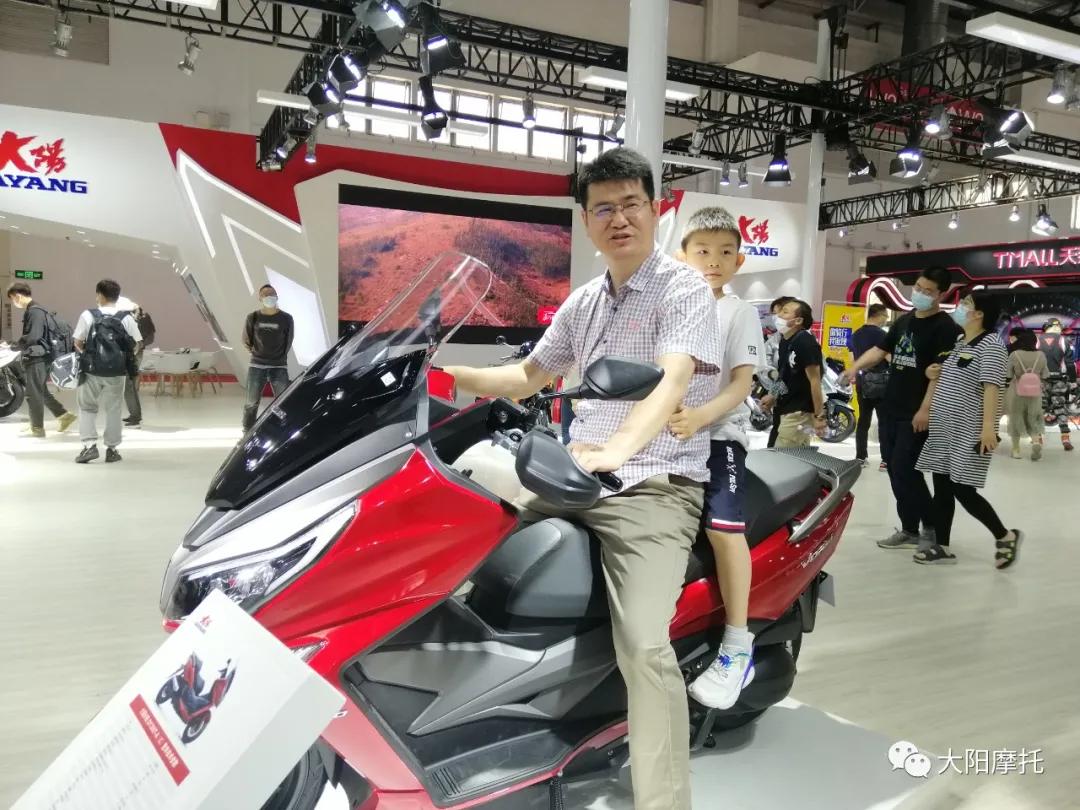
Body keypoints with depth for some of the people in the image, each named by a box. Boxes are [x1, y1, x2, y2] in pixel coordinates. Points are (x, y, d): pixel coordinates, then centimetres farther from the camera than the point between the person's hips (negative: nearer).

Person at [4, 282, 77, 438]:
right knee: (41, 392, 16)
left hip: (38, 359, -10)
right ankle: (64, 415, 19)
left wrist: (16, 344, -12)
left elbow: (33, 337, -25)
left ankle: (37, 428, 6)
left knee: (33, 394, -1)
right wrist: (17, 343, 9)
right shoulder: (32, 310, 14)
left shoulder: (35, 311, -17)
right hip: (38, 358, 10)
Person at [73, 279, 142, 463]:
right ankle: (112, 449, 16)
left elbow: (77, 343, -4)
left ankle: (90, 445, 4)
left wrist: (88, 351, 15)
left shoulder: (88, 315, -5)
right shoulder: (126, 318, -2)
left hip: (92, 370, -1)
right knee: (114, 409, 12)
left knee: (87, 407, 15)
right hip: (117, 372, 1)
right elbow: (136, 344, -2)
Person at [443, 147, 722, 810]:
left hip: (654, 486, -7)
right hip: (578, 478, 7)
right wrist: (448, 373, 14)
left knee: (644, 645, -25)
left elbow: (672, 383, -22)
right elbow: (527, 376, 28)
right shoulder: (583, 303, 18)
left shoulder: (685, 290, -5)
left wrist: (616, 449, -41)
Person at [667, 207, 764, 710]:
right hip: (666, 430, 5)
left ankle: (738, 647, -8)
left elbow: (741, 384, -9)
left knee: (723, 527, -18)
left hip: (718, 430, -4)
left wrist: (701, 416, -28)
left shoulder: (739, 313, 2)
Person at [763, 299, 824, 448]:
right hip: (784, 410, 9)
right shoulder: (784, 341, 11)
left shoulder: (805, 342, -17)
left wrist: (819, 415, -21)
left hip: (799, 412, -9)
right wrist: (774, 397, 14)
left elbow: (814, 380, -20)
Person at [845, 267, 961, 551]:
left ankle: (932, 526, 8)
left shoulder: (945, 327, -8)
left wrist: (926, 408, -23)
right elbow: (881, 349, 18)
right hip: (891, 408, 8)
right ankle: (909, 529, 19)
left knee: (905, 470, -9)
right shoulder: (904, 320, 15)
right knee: (895, 471, 9)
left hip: (917, 413, -8)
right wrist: (856, 367, -1)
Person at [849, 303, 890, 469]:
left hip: (862, 380, 7)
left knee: (863, 419, 9)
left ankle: (860, 457, 10)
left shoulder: (855, 335, 10)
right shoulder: (880, 334, -12)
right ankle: (886, 459, -3)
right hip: (880, 380, -7)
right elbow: (890, 358, -17)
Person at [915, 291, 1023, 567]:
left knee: (964, 492, -6)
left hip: (969, 433, -9)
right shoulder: (959, 343, 16)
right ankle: (942, 547, 17)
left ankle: (1005, 536, 15)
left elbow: (991, 386, -21)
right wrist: (936, 374, 7)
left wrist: (989, 426, -29)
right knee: (942, 490, 9)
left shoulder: (990, 344, -11)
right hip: (944, 430, 9)